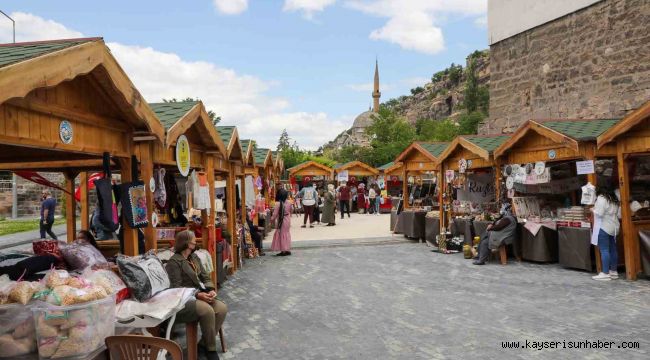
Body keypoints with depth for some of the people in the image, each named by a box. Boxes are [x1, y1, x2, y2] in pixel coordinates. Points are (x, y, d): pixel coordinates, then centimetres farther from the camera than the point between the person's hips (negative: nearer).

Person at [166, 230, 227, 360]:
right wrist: (198, 294, -26)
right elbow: (176, 288, -17)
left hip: (199, 296, 8)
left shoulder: (194, 257, 15)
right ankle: (211, 348, -12)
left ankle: (204, 342, -2)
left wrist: (211, 290, -9)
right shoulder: (174, 262, -10)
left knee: (222, 308, -17)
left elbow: (205, 277, 13)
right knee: (207, 311, -32)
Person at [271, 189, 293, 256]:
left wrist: (272, 219, 2)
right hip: (288, 220, 6)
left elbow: (275, 213, -13)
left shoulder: (278, 203, -18)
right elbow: (292, 209, 16)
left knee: (282, 235, 1)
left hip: (281, 221, -6)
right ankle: (288, 250, 18)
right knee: (287, 234, 14)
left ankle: (283, 251, 0)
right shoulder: (288, 203, 1)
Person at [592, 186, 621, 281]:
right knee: (612, 249, 12)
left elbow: (599, 213, -17)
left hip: (604, 227, -9)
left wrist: (593, 210, 2)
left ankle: (605, 273, -9)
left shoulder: (601, 198, -9)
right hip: (614, 227, 9)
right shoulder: (614, 200, 16)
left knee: (604, 250, -8)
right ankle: (614, 271, 19)